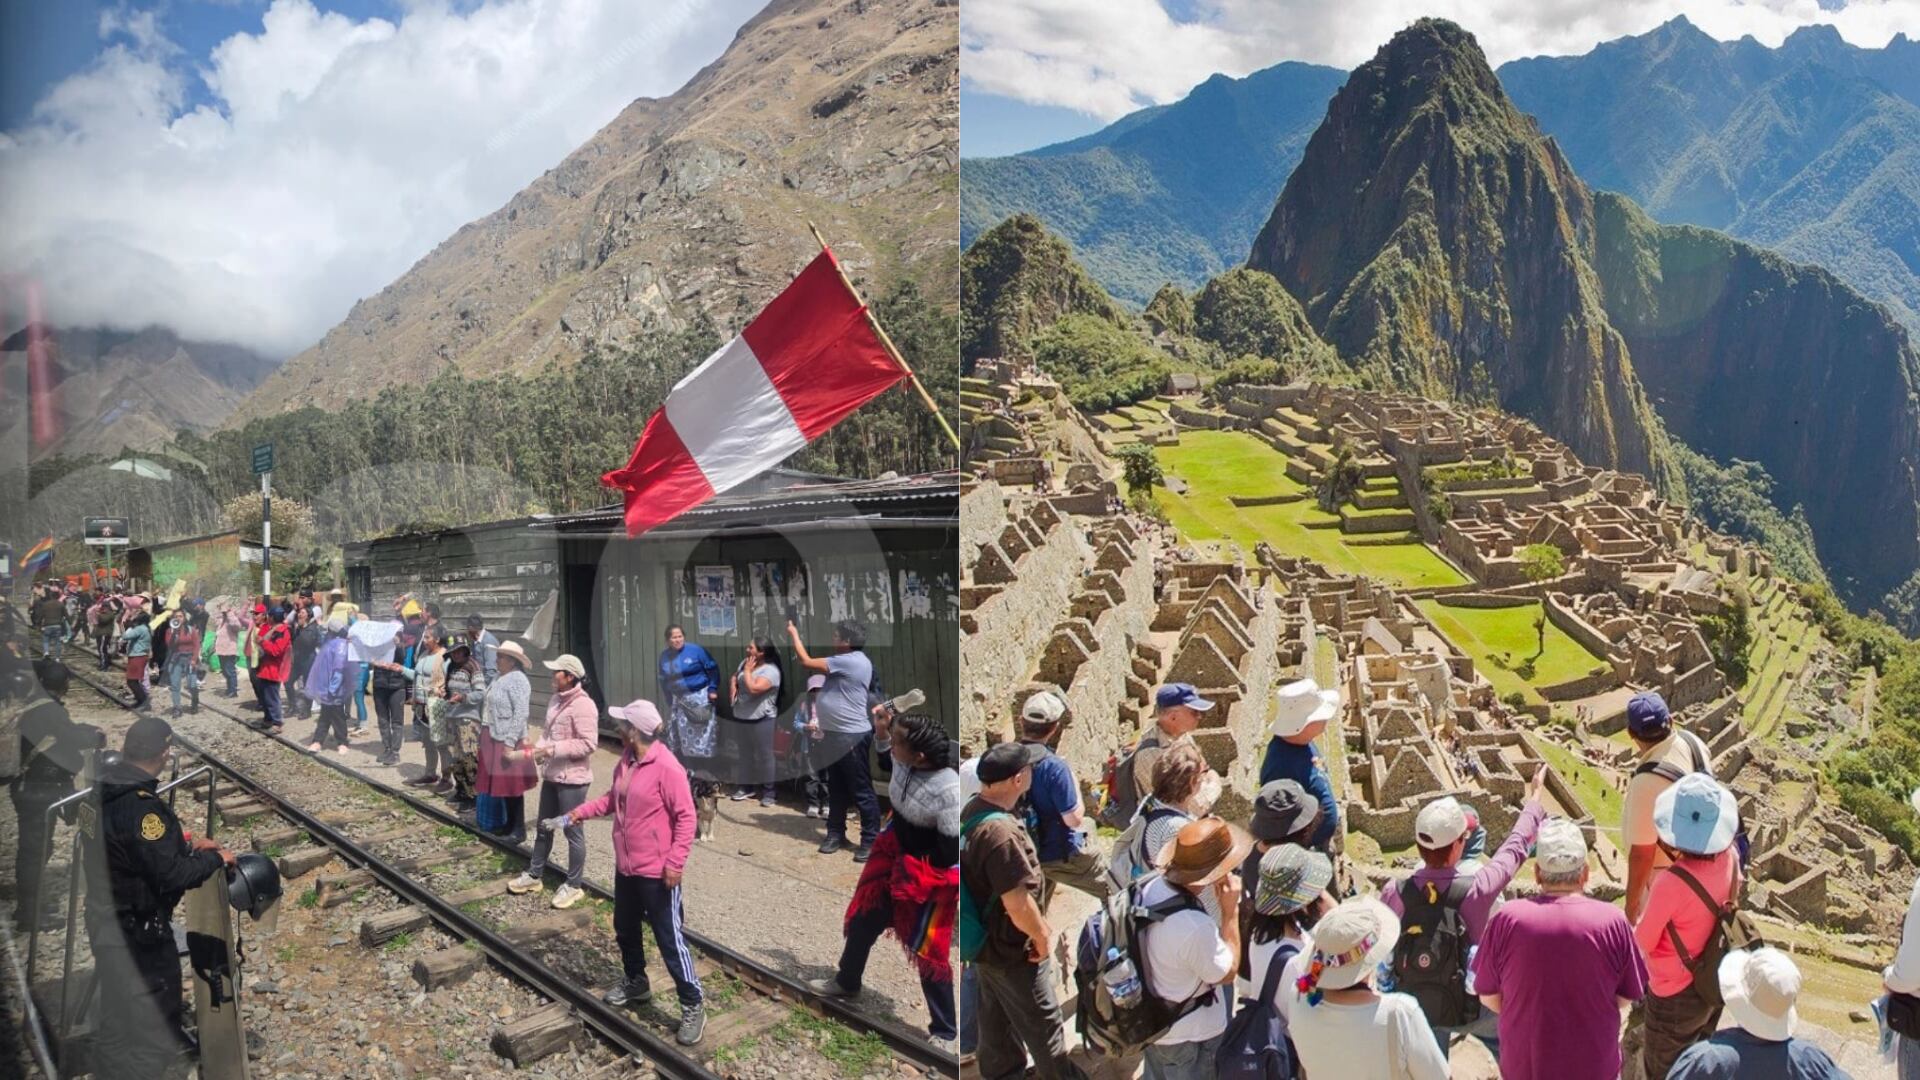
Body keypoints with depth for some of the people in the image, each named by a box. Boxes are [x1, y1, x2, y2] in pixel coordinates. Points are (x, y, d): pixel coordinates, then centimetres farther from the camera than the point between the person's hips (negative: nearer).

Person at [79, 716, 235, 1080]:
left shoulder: (103, 789, -2)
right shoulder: (142, 808, -30)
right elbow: (171, 875, -27)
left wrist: (187, 844, 8)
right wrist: (215, 858, -12)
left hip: (106, 914, 9)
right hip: (135, 930, -9)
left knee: (116, 1007, 26)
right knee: (149, 1014, 9)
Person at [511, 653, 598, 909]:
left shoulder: (583, 705, -21)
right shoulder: (555, 700, 8)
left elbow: (588, 744, -25)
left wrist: (554, 749, -25)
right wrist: (539, 748, -1)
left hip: (572, 779, -9)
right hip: (551, 775, 9)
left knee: (573, 833, 4)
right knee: (544, 827, 21)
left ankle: (573, 886, 16)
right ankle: (534, 875, 36)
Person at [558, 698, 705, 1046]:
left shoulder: (667, 768, -23)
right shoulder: (626, 760, 4)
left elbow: (686, 817, -22)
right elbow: (612, 799, 19)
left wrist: (675, 862, -25)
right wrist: (577, 814, 11)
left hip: (657, 872, -9)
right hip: (626, 866, 9)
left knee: (669, 940, -2)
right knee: (625, 929, 24)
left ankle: (693, 1007, 9)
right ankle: (636, 983, 46)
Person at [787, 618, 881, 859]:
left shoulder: (851, 661, -20)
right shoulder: (846, 661, 14)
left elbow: (806, 662, -14)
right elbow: (817, 665, 19)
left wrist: (794, 634, -4)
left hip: (853, 736, -11)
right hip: (835, 735, 11)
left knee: (861, 791, -4)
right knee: (836, 789, 17)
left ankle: (871, 841, 1)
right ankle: (836, 834, 27)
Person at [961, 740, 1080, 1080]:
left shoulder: (970, 810, -4)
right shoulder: (1000, 832, -35)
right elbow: (1018, 904, -33)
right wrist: (1042, 936, -14)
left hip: (984, 939, 9)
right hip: (1012, 948, -9)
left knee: (994, 1015, 26)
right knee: (1043, 1023, 13)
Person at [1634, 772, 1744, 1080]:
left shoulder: (1671, 884, -36)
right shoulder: (1729, 857, -16)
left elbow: (1642, 944, -19)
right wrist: (1677, 858, 1)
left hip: (1676, 996, -6)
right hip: (1714, 984, 7)